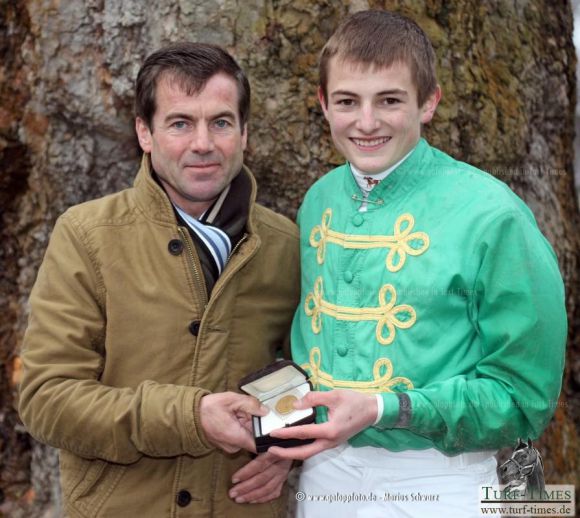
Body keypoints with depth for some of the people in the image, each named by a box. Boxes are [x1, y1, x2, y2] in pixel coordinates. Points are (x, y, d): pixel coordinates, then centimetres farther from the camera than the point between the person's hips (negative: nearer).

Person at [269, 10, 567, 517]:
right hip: (322, 473, 5)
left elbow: (523, 398, -13)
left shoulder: (491, 214, -16)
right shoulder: (318, 202, 0)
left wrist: (383, 410, -21)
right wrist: (285, 439, -3)